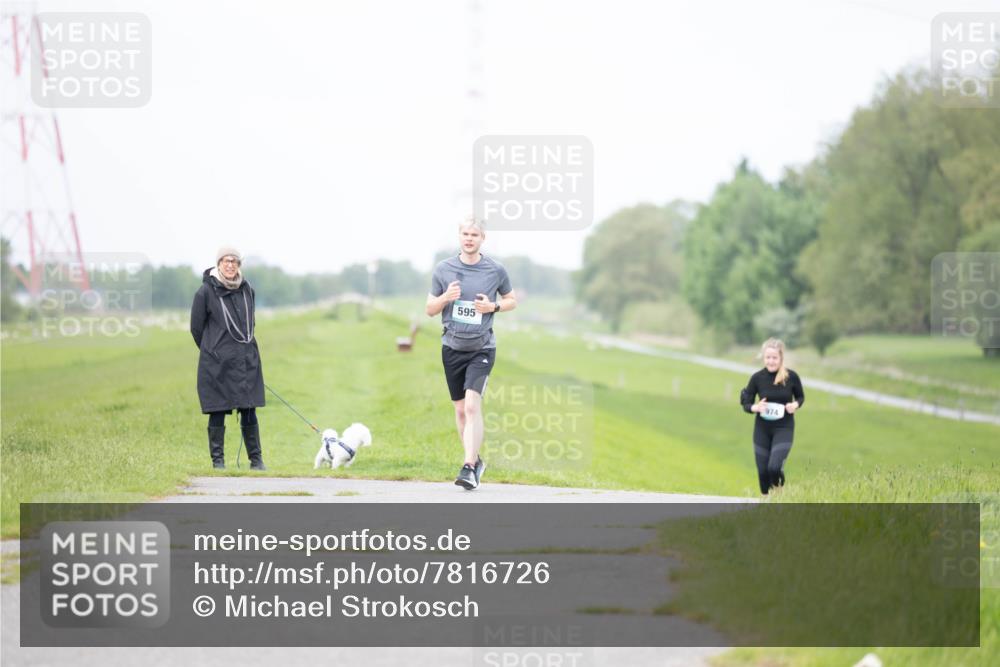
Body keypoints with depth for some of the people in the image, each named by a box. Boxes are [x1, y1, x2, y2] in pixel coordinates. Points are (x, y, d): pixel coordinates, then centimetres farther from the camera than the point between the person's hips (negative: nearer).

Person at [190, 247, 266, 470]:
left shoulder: (247, 290, 7)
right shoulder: (206, 291, -6)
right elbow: (196, 327, 3)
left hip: (247, 360, 4)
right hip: (217, 363, -4)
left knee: (249, 411, 3)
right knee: (218, 412, 0)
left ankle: (256, 459, 8)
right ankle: (218, 459, 8)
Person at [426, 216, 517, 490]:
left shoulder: (495, 270, -1)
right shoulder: (443, 269, 2)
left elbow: (512, 301, 13)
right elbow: (430, 310, 9)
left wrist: (493, 306, -8)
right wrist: (446, 297, -12)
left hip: (481, 348, -3)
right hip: (452, 347, 3)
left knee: (473, 405, -18)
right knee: (460, 409, 9)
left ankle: (469, 468, -20)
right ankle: (476, 460, 27)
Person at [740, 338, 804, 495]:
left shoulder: (791, 376, -9)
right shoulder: (757, 378, -8)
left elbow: (800, 397, 8)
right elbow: (746, 404, 0)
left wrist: (795, 405, -14)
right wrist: (755, 407, -22)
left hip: (784, 428, -2)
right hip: (762, 429, 2)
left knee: (774, 467, -19)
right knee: (763, 470, 5)